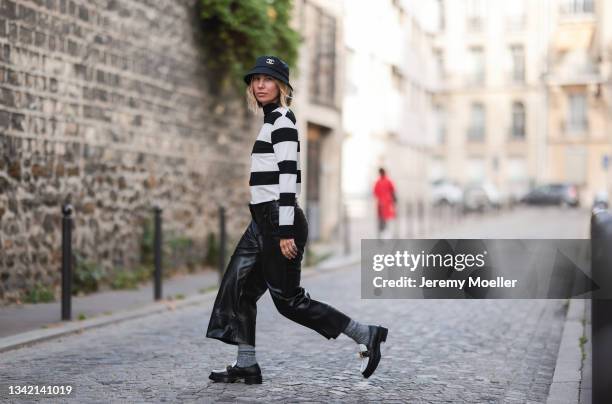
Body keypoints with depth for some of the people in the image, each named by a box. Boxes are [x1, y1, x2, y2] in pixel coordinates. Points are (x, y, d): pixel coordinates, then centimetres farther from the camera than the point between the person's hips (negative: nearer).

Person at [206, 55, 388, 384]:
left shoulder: (281, 121, -12)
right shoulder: (272, 120, 17)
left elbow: (288, 175, -20)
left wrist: (286, 231, -24)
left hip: (279, 221, -10)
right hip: (263, 221, 10)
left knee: (288, 300, -3)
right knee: (237, 288, 8)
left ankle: (364, 335, 5)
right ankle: (246, 366, 14)